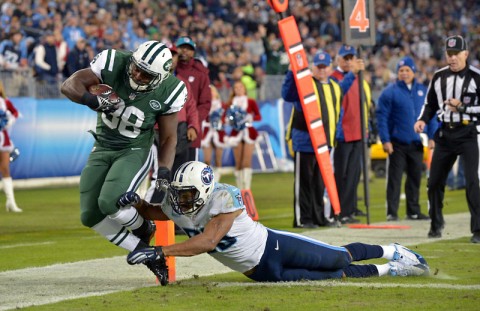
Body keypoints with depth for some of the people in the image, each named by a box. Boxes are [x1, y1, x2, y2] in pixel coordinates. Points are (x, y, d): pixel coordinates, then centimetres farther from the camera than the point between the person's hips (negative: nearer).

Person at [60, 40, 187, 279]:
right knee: (91, 216, -2)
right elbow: (69, 85, -19)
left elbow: (168, 138, -8)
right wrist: (93, 100, -39)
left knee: (110, 203, -27)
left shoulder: (168, 91, -19)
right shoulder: (113, 63, -21)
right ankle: (142, 249, 12)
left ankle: (144, 228, 5)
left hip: (135, 151, -3)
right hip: (102, 149, 3)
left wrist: (163, 173, -22)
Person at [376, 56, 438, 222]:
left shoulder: (423, 91, 8)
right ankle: (392, 212, 0)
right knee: (394, 178, -3)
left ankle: (413, 211, 18)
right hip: (397, 143, -4)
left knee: (415, 178, 9)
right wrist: (385, 140, -13)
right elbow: (382, 117, -7)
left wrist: (432, 137, 3)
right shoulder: (390, 92, -4)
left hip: (416, 143, 4)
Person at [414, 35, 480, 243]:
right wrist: (423, 120, 0)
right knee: (434, 181, 8)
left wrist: (462, 107, -19)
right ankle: (436, 225, 25)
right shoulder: (439, 77, 9)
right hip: (445, 134, 5)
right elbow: (430, 103, 17)